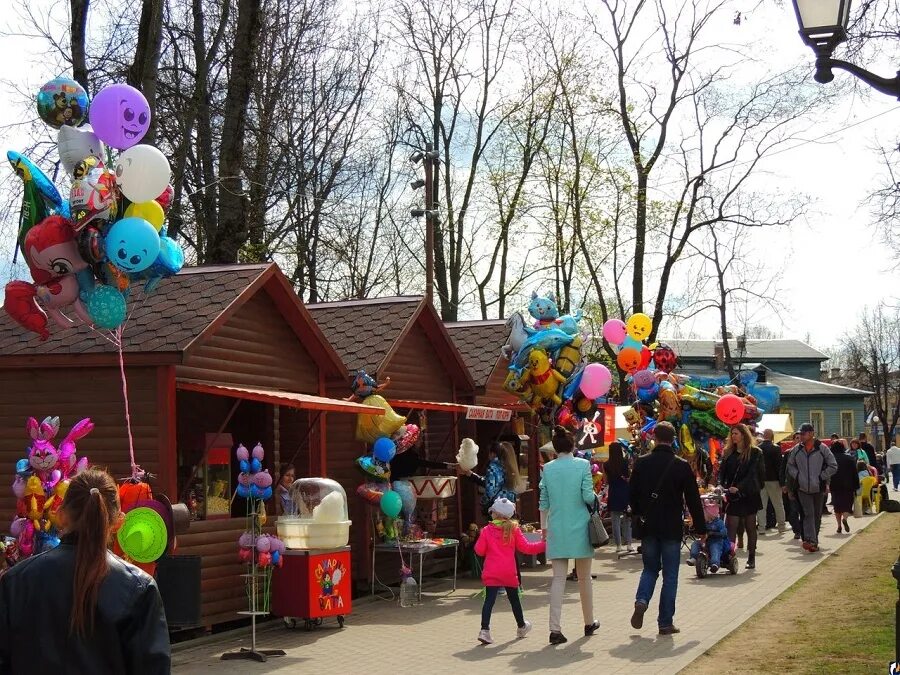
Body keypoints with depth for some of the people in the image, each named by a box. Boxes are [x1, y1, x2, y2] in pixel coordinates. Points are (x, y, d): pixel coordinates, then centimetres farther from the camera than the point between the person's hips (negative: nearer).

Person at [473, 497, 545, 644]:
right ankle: (521, 626, 35)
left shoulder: (486, 530, -3)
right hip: (509, 572, 1)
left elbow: (479, 550, -3)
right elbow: (525, 547, 0)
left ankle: (484, 629, -23)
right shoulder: (514, 529, 0)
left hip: (491, 573, -1)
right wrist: (543, 544, 9)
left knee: (489, 600, -8)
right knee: (514, 599, 17)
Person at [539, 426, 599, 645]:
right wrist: (594, 500, 10)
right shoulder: (583, 465, -7)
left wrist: (544, 527, 12)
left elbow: (543, 501, 3)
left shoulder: (548, 468, 0)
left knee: (558, 578, 1)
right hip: (580, 528, -1)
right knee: (584, 577, 14)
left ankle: (555, 628, -9)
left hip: (557, 529, 1)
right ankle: (589, 623, 28)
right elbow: (588, 496, -12)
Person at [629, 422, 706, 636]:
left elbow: (633, 495, 8)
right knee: (670, 576, 6)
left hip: (648, 527, 2)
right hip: (672, 528, -2)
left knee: (650, 569, 18)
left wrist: (637, 514, 27)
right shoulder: (682, 466, -8)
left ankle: (641, 601, -8)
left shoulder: (641, 464, -2)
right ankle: (665, 622, 6)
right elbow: (693, 500, -4)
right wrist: (701, 528, 6)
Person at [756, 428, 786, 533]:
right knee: (778, 504, 9)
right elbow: (779, 466, -12)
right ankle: (781, 526, 14)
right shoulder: (776, 449, -11)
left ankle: (761, 527, 3)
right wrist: (782, 482, -8)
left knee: (761, 505, 6)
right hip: (773, 480, -2)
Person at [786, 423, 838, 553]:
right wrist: (797, 476, 1)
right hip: (803, 488, 0)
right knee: (808, 514, -11)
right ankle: (810, 540, -20)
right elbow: (790, 465, 16)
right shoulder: (796, 449, 2)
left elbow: (833, 466, -1)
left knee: (817, 515, 10)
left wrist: (821, 477, -7)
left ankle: (813, 540, 22)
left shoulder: (822, 448, -5)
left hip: (818, 488, 0)